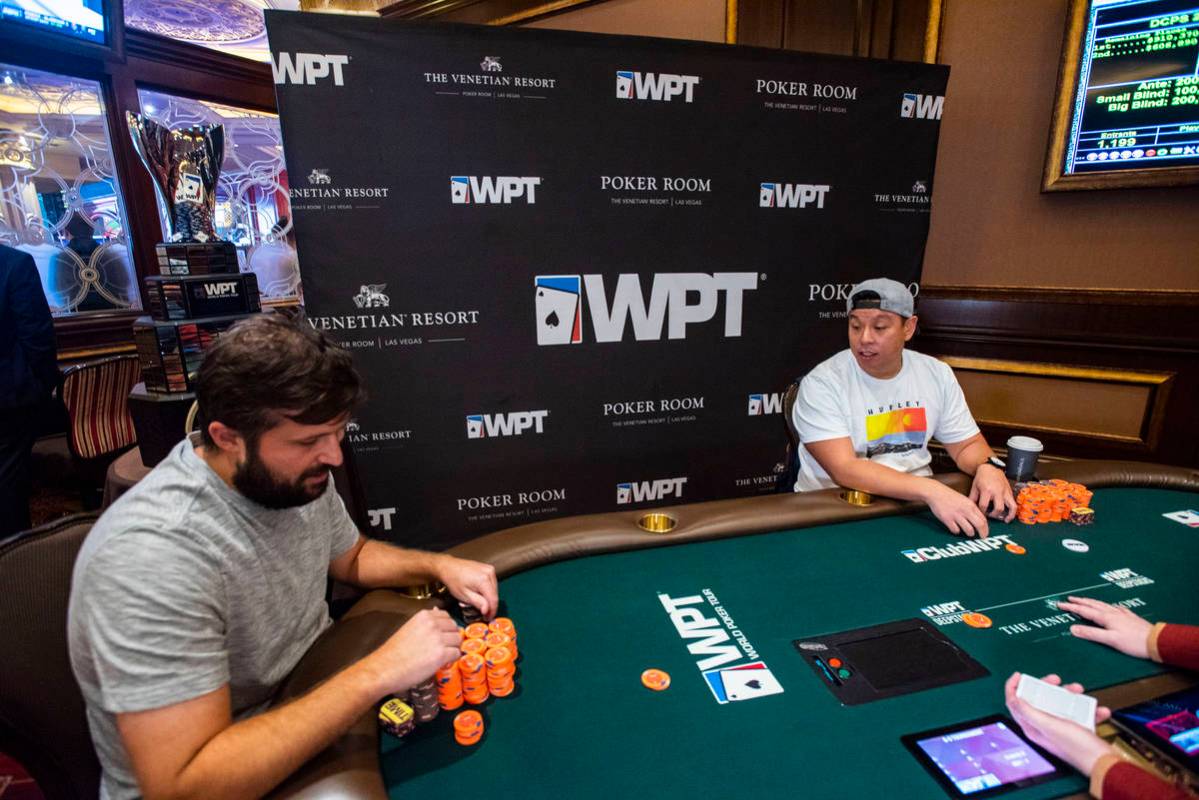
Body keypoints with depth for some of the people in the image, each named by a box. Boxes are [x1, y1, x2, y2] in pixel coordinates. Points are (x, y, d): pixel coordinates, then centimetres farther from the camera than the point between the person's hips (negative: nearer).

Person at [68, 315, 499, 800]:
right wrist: (377, 675, -36)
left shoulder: (295, 476, -10)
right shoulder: (153, 556, -31)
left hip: (315, 720, 6)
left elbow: (350, 557, 9)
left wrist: (437, 566, -8)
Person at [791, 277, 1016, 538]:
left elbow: (967, 445, 10)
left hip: (916, 504, 5)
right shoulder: (822, 384, -15)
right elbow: (843, 469, -24)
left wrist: (989, 467, -12)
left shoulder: (937, 374, 3)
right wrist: (930, 490, -33)